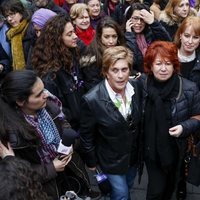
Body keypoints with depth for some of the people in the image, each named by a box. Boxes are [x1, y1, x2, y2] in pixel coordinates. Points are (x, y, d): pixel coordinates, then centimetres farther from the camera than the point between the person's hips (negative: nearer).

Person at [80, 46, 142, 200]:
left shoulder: (136, 87, -16)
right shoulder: (92, 100, -30)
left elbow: (138, 121, 2)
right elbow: (86, 135, -16)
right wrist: (91, 161, -5)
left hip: (134, 154, 5)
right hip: (112, 159, -5)